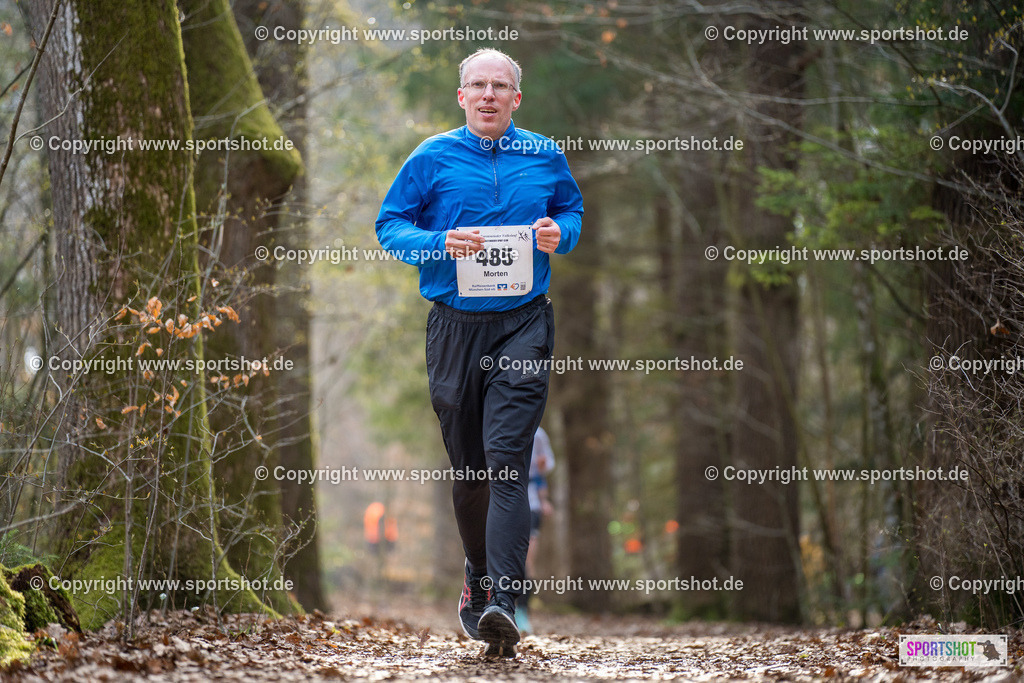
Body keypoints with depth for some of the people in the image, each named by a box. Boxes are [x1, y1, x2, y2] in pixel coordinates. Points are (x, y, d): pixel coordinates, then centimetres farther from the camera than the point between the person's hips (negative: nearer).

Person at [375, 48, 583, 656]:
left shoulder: (545, 157, 8)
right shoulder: (432, 158, 4)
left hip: (523, 325, -1)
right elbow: (390, 225, 6)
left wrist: (561, 234, -1)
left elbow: (573, 208, 23)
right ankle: (478, 577, 31)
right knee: (467, 464, 9)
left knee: (507, 457, -15)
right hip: (455, 326, 1)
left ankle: (502, 600, -23)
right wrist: (440, 244, -13)